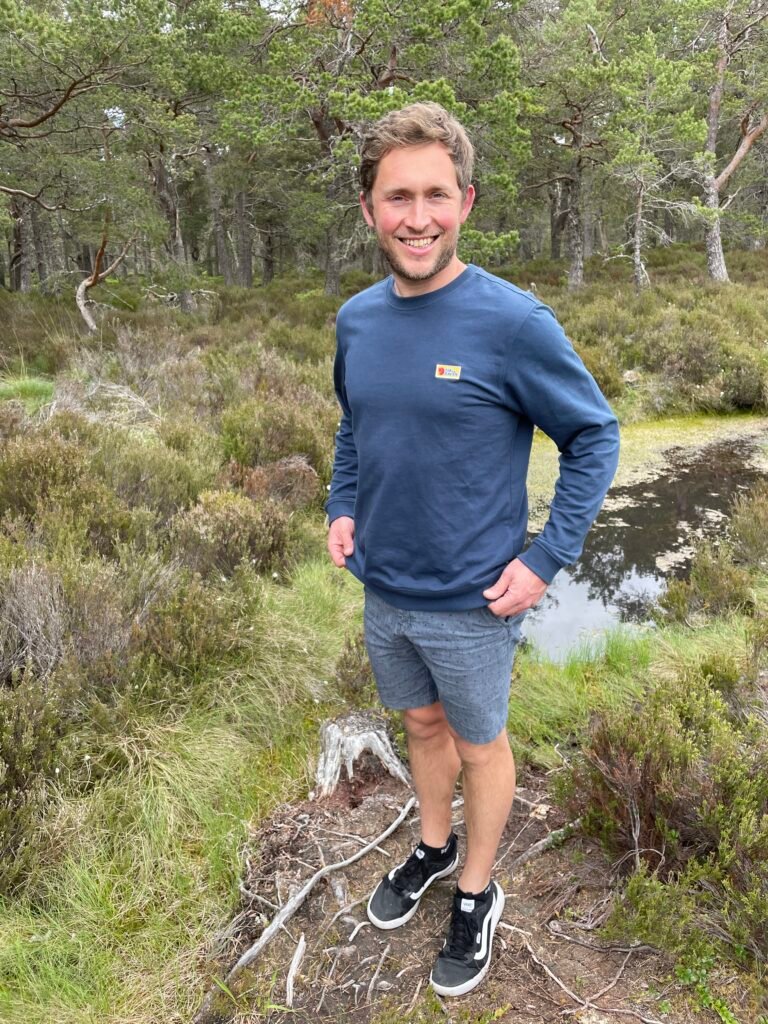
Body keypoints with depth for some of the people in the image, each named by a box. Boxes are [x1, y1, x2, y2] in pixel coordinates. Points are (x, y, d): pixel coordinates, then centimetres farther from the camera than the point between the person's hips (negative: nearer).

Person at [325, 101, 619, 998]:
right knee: (422, 725, 24)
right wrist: (342, 508, 2)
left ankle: (477, 895, 39)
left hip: (471, 602, -5)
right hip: (384, 590, 5)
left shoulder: (512, 322, -20)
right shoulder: (357, 319, -2)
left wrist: (546, 559, -16)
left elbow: (594, 435, -11)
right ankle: (434, 847, 50)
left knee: (479, 744, 16)